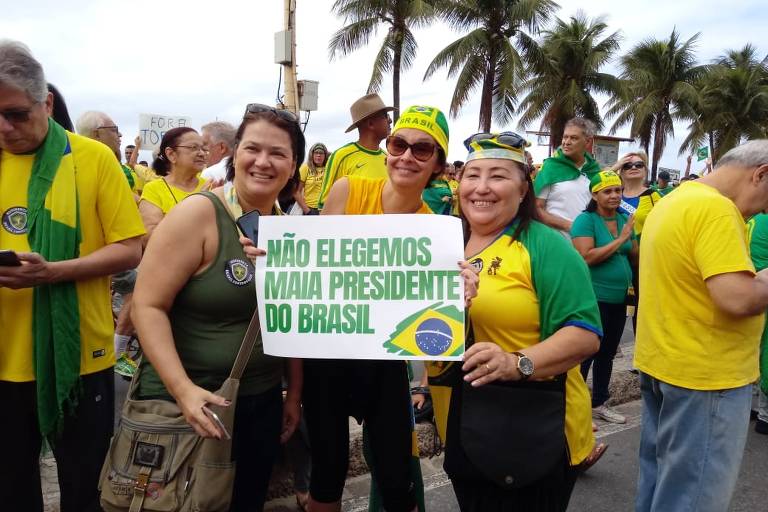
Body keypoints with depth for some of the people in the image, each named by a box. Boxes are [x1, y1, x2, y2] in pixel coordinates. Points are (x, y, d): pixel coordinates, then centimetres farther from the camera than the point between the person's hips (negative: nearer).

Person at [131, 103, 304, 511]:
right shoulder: (199, 213, -15)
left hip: (262, 403, 6)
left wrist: (294, 393, 12)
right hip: (185, 404, -5)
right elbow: (147, 306, -17)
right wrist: (184, 390, -25)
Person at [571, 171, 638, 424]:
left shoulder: (625, 219, 8)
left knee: (607, 354, 17)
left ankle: (599, 403, 31)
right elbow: (586, 257, -23)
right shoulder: (585, 220, -12)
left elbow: (636, 255, 10)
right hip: (593, 298, -7)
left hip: (619, 299, 7)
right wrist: (620, 239, -20)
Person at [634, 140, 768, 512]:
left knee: (660, 480, 21)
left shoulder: (671, 202, 12)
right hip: (705, 374, -10)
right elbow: (738, 299, -27)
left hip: (660, 363, 10)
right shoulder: (716, 208, -19)